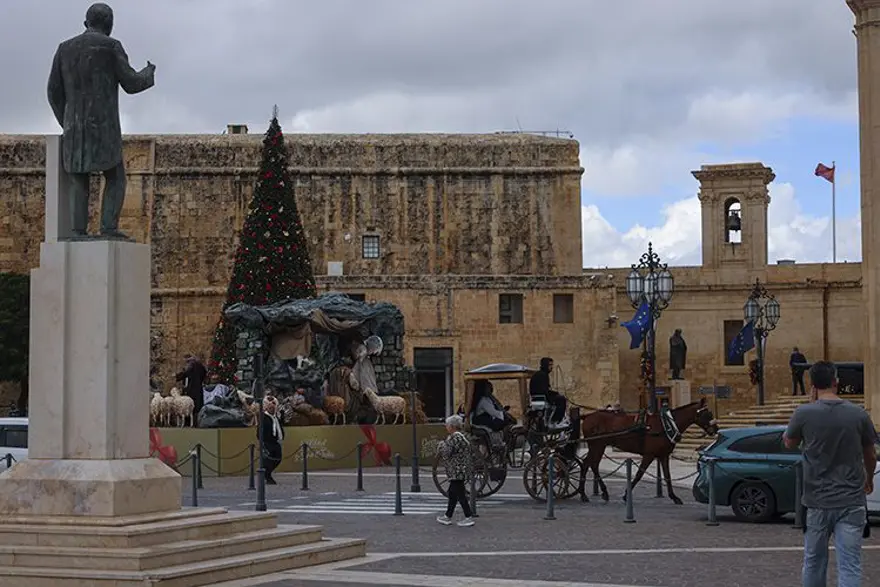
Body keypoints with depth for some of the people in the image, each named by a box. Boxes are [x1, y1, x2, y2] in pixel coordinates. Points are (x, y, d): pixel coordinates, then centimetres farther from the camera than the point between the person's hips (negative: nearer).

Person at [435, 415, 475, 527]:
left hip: (456, 472, -10)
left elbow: (446, 453, -22)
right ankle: (447, 517, 25)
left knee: (460, 494, -6)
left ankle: (469, 518, -4)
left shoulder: (454, 438, -18)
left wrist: (441, 445, -4)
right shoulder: (462, 437, 13)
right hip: (461, 471, 10)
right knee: (452, 493, 17)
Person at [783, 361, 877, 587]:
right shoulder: (858, 415, -2)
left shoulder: (804, 413, -7)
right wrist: (869, 479, 34)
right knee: (849, 567, -2)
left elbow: (789, 443, 13)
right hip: (851, 501, 0)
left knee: (814, 562, 15)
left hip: (817, 502, 0)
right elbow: (870, 456, 12)